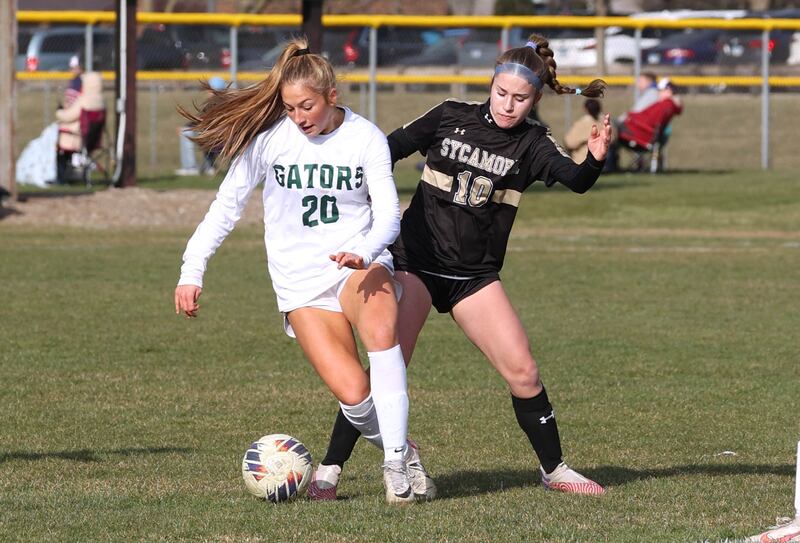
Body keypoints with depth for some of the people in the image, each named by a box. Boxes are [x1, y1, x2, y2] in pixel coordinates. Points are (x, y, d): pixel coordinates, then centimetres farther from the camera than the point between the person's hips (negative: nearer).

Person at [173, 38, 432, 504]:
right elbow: (226, 206, 3)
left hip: (360, 263, 0)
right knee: (353, 393, -19)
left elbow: (388, 214, -9)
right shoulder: (268, 137, -4)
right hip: (301, 281, 0)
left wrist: (364, 253, -30)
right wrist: (192, 271, -5)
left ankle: (396, 461, -25)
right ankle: (398, 450, 11)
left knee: (382, 331, -35)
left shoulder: (366, 138, -4)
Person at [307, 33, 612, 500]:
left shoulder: (533, 144, -3)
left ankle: (554, 470, 14)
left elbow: (575, 180, -21)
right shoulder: (452, 118, -2)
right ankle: (330, 469, -7)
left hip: (475, 276, 2)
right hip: (415, 262, -2)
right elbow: (391, 149, 9)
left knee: (522, 370, -5)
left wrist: (595, 159, -41)